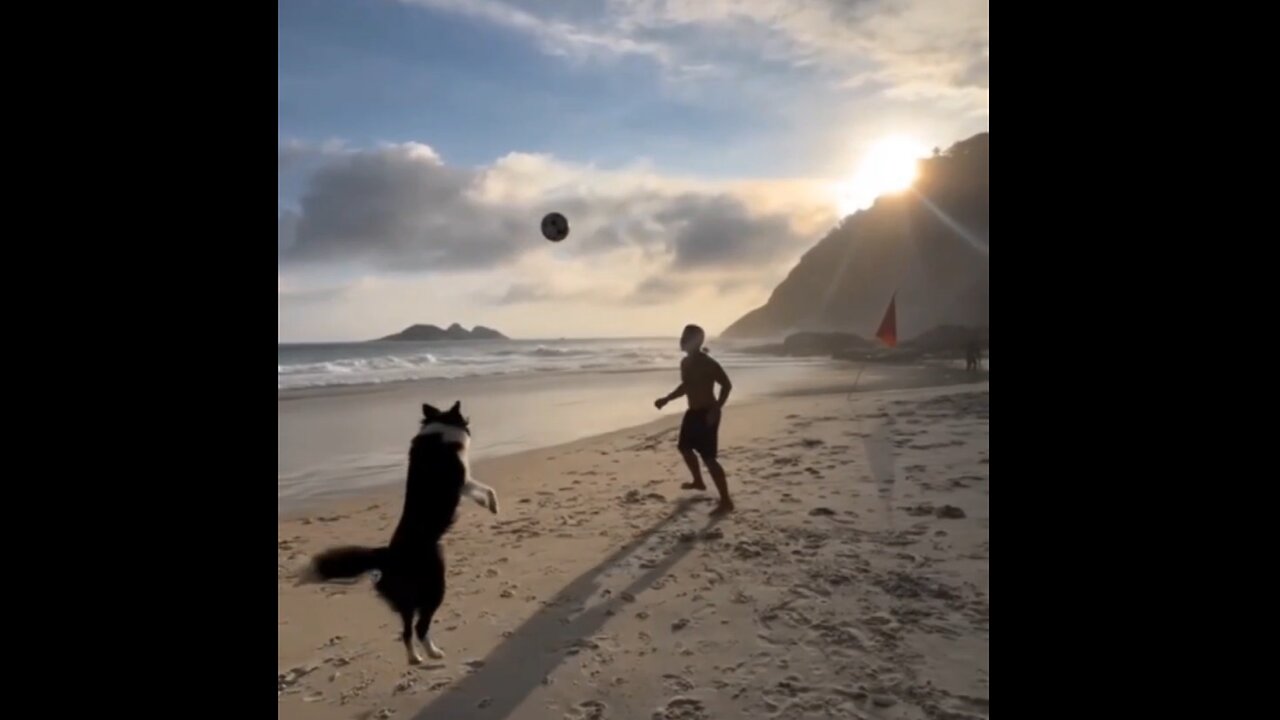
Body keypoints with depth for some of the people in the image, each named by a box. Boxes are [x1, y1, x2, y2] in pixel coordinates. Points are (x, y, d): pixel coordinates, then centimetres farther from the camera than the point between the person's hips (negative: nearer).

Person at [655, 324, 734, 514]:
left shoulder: (707, 363, -18)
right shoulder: (685, 362, 9)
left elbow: (727, 384, -19)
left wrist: (716, 409, -25)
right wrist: (666, 399, 20)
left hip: (706, 414, -10)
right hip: (693, 412, 10)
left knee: (708, 457, -12)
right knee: (685, 447, 24)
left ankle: (726, 501, -8)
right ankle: (698, 482, 46)